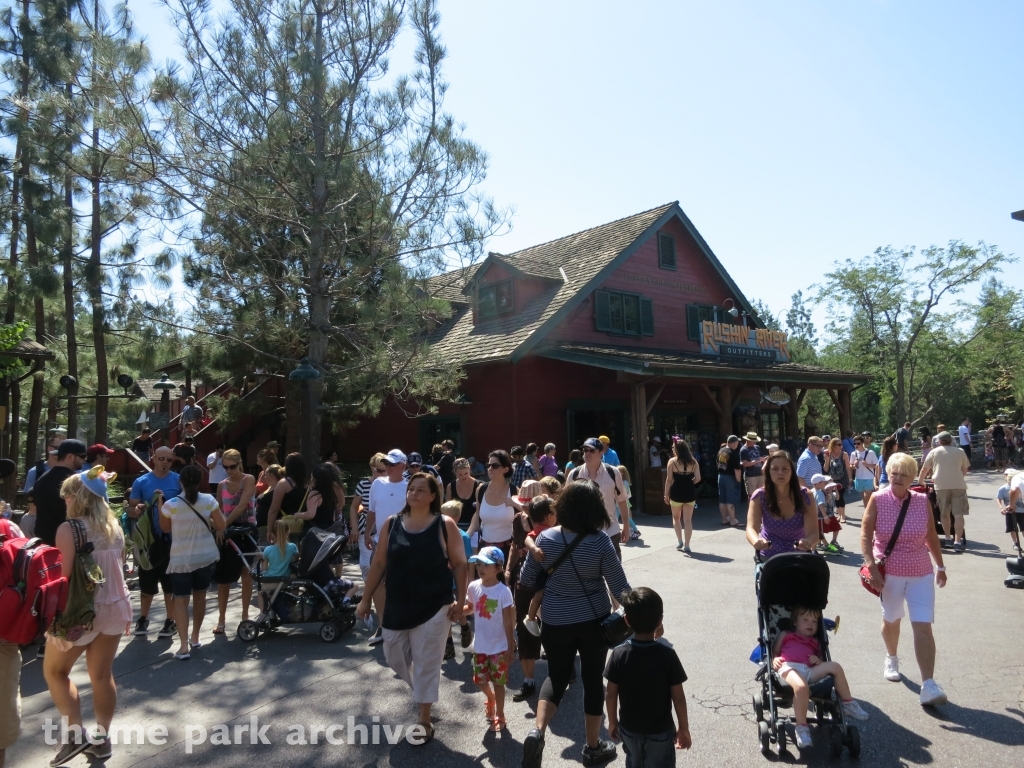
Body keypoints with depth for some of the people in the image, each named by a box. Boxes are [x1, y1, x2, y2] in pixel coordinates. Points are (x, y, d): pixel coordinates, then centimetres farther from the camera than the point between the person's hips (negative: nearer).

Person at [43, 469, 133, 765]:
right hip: (114, 607, 6)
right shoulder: (114, 526, 4)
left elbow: (64, 577, -18)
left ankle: (76, 734, 10)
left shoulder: (68, 529, -15)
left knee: (54, 670, 16)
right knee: (103, 674, 15)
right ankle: (101, 738, 23)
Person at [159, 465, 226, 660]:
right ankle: (195, 638, 29)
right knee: (200, 595, 18)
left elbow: (165, 528, 6)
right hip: (207, 556, 2)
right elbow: (221, 526, -4)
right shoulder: (208, 500, -8)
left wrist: (160, 504, 14)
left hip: (181, 559, -2)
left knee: (181, 600, 2)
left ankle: (184, 646, -7)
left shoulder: (170, 504, -11)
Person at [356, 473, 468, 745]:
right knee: (395, 658, 16)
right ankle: (423, 691, 46)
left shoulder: (445, 525, -8)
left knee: (426, 664, 4)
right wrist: (366, 599, 5)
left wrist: (460, 600, -11)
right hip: (397, 606, 4)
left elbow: (459, 564, -5)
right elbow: (379, 564, 4)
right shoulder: (391, 523, 0)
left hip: (433, 607, -4)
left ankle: (424, 721, 22)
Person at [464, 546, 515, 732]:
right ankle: (490, 698, 48)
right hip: (480, 645, 5)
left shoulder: (503, 591, -20)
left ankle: (499, 716, 28)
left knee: (498, 682, 8)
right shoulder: (473, 587, -7)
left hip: (499, 646, -4)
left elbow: (508, 622, -15)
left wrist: (510, 648, -13)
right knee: (479, 680, 15)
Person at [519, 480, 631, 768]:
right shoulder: (600, 541, -18)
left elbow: (526, 579, 0)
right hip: (594, 621, -2)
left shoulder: (546, 538, -11)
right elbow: (620, 587, -12)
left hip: (555, 621, 2)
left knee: (557, 675, 20)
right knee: (593, 679, 15)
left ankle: (537, 731, 1)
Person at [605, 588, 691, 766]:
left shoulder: (619, 655, -17)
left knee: (634, 764, 25)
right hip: (661, 731, -2)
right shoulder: (667, 655, -21)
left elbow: (611, 694, -8)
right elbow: (678, 697, -14)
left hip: (629, 728, 2)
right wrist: (684, 728, 2)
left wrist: (612, 722, 8)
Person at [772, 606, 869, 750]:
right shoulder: (785, 635, 27)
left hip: (809, 671, 5)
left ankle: (847, 703, 2)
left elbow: (821, 660, 27)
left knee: (835, 666, -13)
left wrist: (818, 660, 2)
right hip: (788, 667, -5)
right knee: (801, 686, -38)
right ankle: (801, 726, -25)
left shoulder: (815, 643, 35)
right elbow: (774, 651, 18)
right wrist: (774, 659, -5)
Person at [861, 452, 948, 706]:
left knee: (923, 627, -8)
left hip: (921, 574, 1)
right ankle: (891, 659, 45)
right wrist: (871, 566, -18)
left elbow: (931, 536, 9)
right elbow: (865, 535, -10)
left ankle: (928, 685, -7)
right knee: (891, 620, 18)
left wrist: (940, 566, 15)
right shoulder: (878, 500, -10)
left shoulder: (922, 502, -3)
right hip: (889, 573, -1)